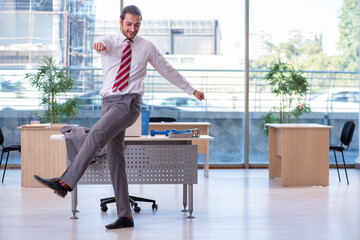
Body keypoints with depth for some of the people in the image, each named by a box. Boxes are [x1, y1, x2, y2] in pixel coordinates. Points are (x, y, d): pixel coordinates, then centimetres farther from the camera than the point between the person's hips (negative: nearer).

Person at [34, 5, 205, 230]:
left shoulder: (147, 47, 10)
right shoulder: (110, 41, 11)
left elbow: (168, 70, 19)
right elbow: (103, 45, -15)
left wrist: (192, 90, 23)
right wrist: (99, 46, -41)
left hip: (129, 103, -4)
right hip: (109, 102, 4)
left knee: (96, 134, -27)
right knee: (114, 158, 1)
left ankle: (65, 183, -30)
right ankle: (125, 216, 5)